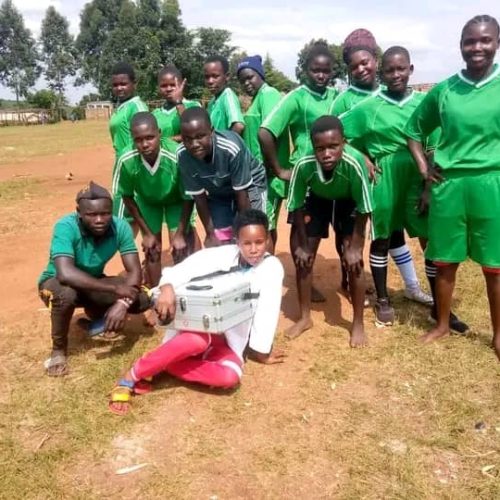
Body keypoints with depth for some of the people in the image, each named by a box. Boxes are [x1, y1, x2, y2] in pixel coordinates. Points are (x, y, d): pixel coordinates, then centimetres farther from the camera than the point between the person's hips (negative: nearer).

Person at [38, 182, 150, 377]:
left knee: (142, 299, -16)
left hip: (94, 284, 4)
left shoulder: (120, 227, -21)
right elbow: (65, 274, -44)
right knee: (66, 294, -39)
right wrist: (115, 288, -45)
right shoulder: (66, 227, -32)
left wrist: (123, 302, -41)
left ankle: (96, 314, 14)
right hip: (56, 282, -4)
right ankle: (58, 348, -10)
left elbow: (135, 271, -22)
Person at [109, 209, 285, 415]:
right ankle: (131, 376, -21)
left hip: (228, 343, 2)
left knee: (230, 377, -30)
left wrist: (262, 352, 0)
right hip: (198, 326, -2)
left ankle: (159, 364, -15)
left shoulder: (272, 267, -8)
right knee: (198, 340, -38)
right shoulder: (221, 254, -10)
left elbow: (267, 311, -6)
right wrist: (167, 288, -40)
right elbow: (182, 270, -18)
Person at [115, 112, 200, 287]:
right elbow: (127, 197, -13)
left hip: (176, 200, -1)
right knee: (152, 251, 3)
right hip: (147, 201, 2)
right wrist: (147, 233, -8)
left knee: (180, 248, -9)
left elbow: (188, 197, -22)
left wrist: (180, 234, -16)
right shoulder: (126, 161, -33)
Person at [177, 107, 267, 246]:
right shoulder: (182, 155, -28)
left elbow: (241, 194, -25)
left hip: (250, 186, -3)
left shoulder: (231, 148, -38)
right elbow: (198, 197, -14)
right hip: (217, 192, 3)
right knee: (219, 243, 2)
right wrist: (211, 234, -8)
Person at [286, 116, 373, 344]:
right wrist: (302, 245, -11)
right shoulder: (303, 165, -36)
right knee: (303, 256, -2)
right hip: (318, 199, 2)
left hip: (349, 201, -2)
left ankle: (358, 324, 5)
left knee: (353, 259, -12)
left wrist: (354, 247, -20)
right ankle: (305, 317, 17)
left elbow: (364, 209, -26)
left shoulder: (354, 163, -41)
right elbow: (296, 207, -18)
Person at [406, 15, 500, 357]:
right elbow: (415, 129, 17)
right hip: (448, 185, 2)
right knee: (445, 261, 11)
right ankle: (443, 324, 30)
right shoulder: (443, 90, 4)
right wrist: (423, 166, 5)